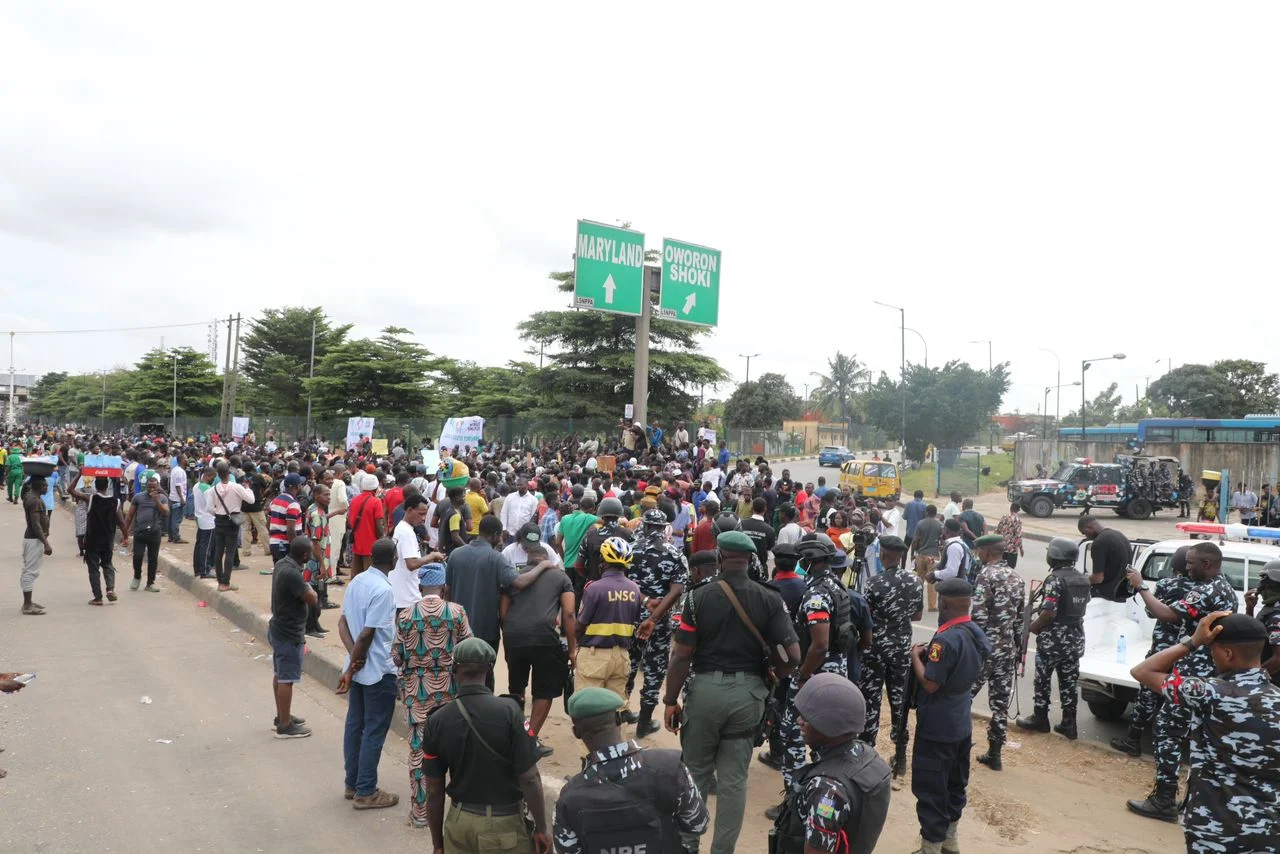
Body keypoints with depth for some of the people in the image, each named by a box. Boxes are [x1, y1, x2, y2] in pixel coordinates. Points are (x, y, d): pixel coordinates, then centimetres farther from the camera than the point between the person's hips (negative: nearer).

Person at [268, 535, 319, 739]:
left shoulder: (281, 564, 2)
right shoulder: (292, 574, -28)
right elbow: (312, 599, -20)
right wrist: (308, 587, -2)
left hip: (278, 629, 10)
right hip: (289, 634, -10)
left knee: (279, 674, 20)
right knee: (287, 679, 0)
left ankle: (282, 716, 34)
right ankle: (285, 726, 9)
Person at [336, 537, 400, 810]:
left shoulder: (356, 581, 4)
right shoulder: (383, 590, -22)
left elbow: (343, 623, 4)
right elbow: (367, 635, -23)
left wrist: (353, 660, -7)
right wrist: (350, 669, -12)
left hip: (359, 668, 8)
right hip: (379, 672, -8)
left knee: (355, 725, 16)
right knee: (374, 731, 2)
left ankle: (352, 784, 27)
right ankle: (365, 793, 11)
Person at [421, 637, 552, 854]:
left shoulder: (437, 721, -8)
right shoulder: (508, 711, -18)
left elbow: (434, 791, -2)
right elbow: (529, 779, -16)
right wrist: (541, 829, -3)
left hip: (460, 823, 3)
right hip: (503, 824, -3)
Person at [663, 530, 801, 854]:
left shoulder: (698, 597, -10)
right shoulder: (770, 599, -5)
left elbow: (681, 656, -10)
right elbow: (793, 655, -7)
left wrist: (670, 700, 1)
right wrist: (771, 672, 14)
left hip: (705, 689, -1)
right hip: (747, 693, 2)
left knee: (695, 772, 17)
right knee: (734, 778, 13)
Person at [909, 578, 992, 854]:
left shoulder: (946, 639, -27)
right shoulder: (977, 634, 1)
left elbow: (930, 684, -24)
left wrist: (916, 656, -10)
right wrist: (932, 654, 8)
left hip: (937, 726, -9)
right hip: (961, 722, 9)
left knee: (930, 788, 2)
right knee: (955, 783, 21)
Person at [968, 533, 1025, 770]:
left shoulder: (986, 575, -13)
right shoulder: (1017, 578, 10)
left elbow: (979, 617, -18)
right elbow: (1021, 618, 13)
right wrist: (1017, 648, 19)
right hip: (1007, 650, 7)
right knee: (1000, 702, 11)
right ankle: (994, 754, 17)